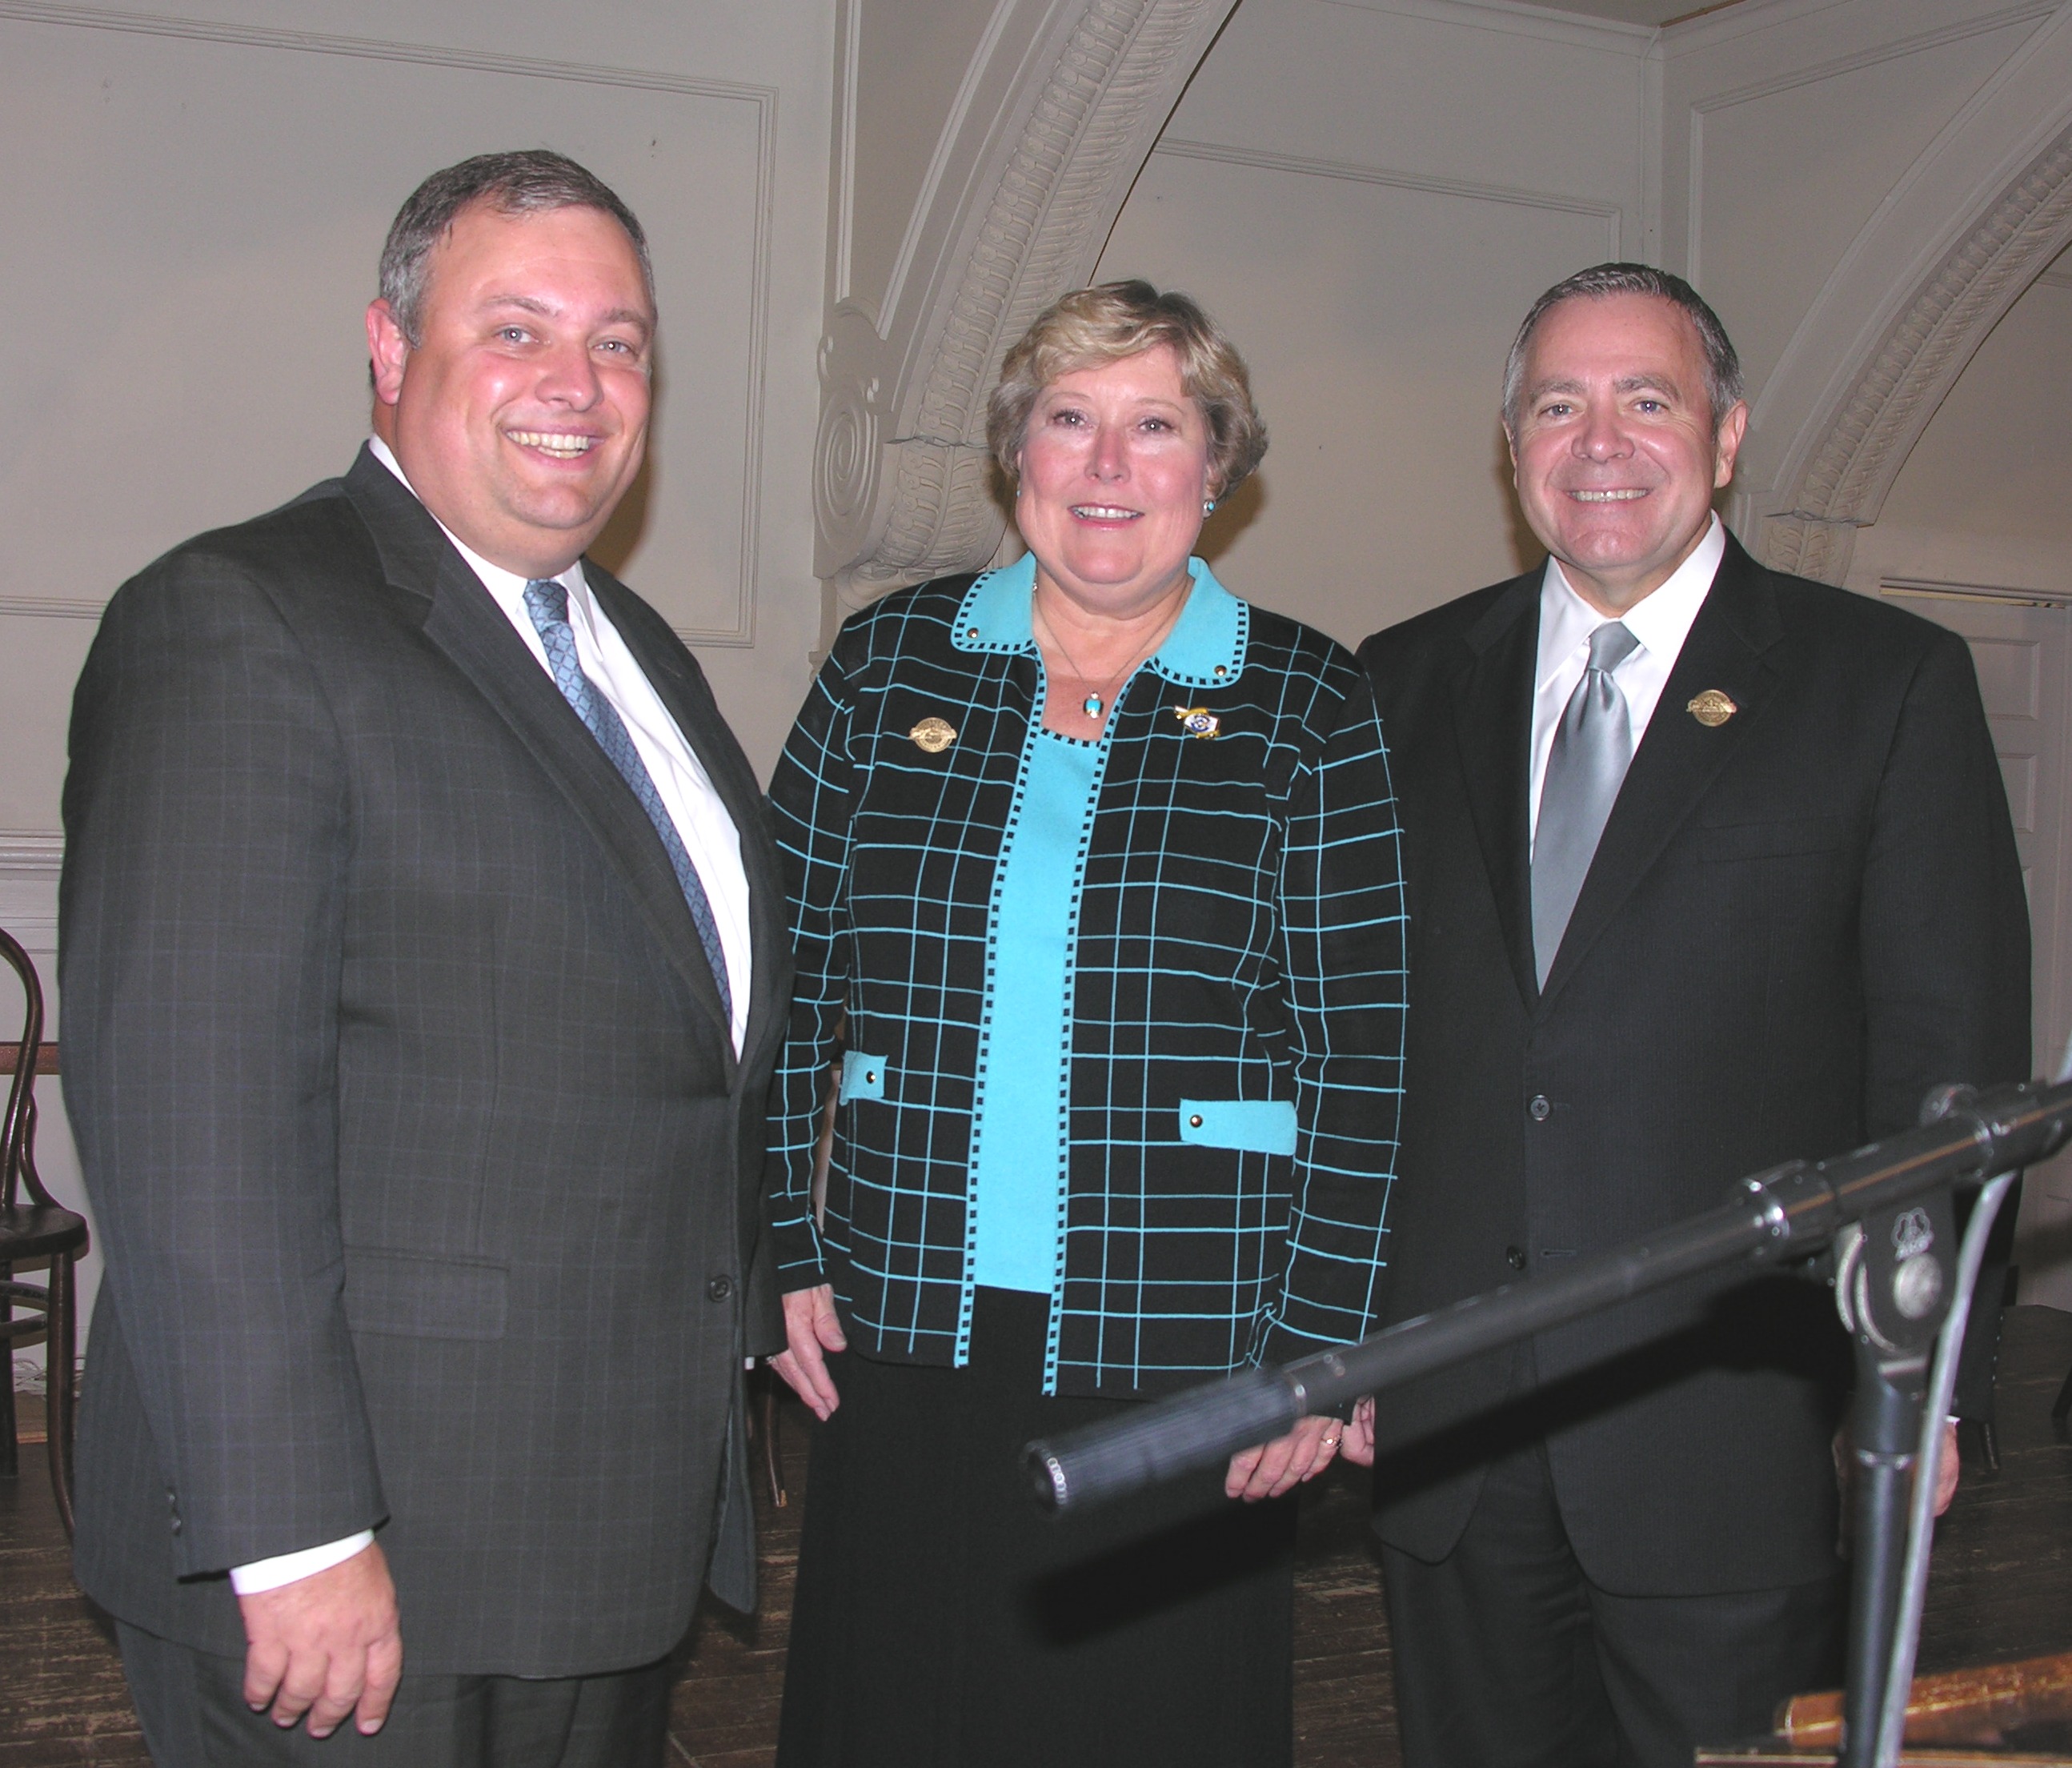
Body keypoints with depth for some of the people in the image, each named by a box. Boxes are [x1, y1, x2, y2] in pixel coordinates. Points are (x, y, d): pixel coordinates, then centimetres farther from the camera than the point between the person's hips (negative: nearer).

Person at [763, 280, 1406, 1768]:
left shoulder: (1311, 708, -1)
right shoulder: (891, 664, 5)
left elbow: (1360, 1049, -2)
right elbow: (787, 971, 9)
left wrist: (1317, 1346, -6)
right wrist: (782, 1249, 5)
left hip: (1179, 1359, -2)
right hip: (901, 1342, 2)